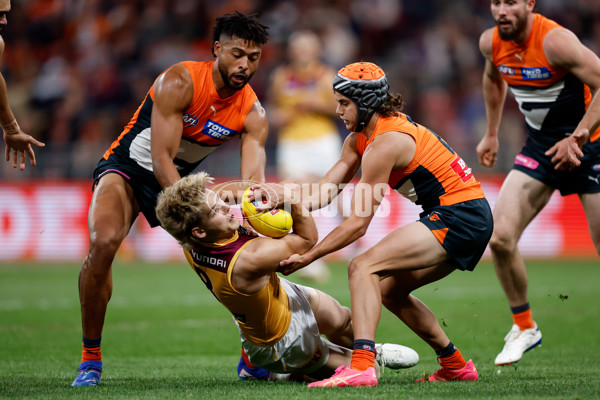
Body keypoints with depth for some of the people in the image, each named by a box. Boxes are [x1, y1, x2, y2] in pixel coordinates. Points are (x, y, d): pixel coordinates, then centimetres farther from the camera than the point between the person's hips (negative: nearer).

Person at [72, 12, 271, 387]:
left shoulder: (253, 114, -11)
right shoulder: (179, 82, -26)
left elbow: (253, 179, -19)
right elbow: (161, 158, -29)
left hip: (180, 180, 5)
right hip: (128, 167, -5)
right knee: (104, 242, -31)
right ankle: (91, 357, -16)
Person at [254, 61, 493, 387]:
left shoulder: (383, 144, -17)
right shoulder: (360, 137, 12)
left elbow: (358, 224, -16)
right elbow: (324, 190, 7)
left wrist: (307, 257, -12)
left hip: (458, 217, -10)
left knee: (363, 267, -19)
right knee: (389, 290, 19)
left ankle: (361, 366, -34)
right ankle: (456, 366, 27)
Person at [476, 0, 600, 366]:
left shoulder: (555, 41, -24)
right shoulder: (491, 43, -3)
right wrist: (492, 134, 23)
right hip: (541, 145, 5)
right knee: (501, 237, -9)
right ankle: (524, 327, 9)